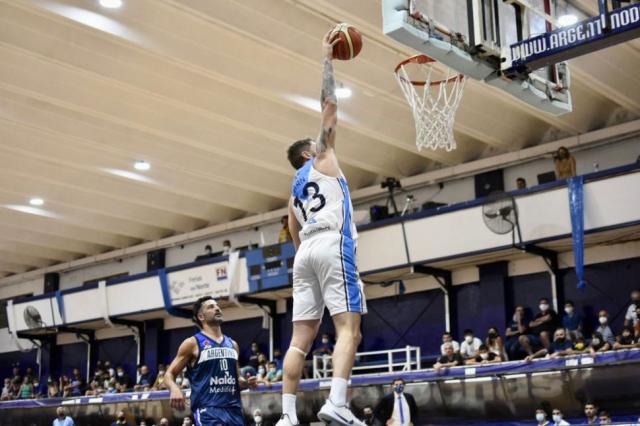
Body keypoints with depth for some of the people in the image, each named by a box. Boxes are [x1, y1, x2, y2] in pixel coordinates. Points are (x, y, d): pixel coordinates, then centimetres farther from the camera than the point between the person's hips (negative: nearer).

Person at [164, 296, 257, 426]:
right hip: (208, 409, -6)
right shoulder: (192, 343, 0)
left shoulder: (232, 344, 18)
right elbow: (169, 374, 0)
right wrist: (174, 389, -22)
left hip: (234, 409, 7)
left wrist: (246, 383, 4)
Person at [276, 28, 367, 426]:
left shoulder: (295, 188, 30)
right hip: (333, 246, -7)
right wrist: (328, 58, 17)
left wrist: (309, 261, 34)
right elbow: (330, 103, 10)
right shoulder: (323, 160, 13)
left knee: (301, 338, 1)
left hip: (306, 252, 7)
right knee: (349, 328, -14)